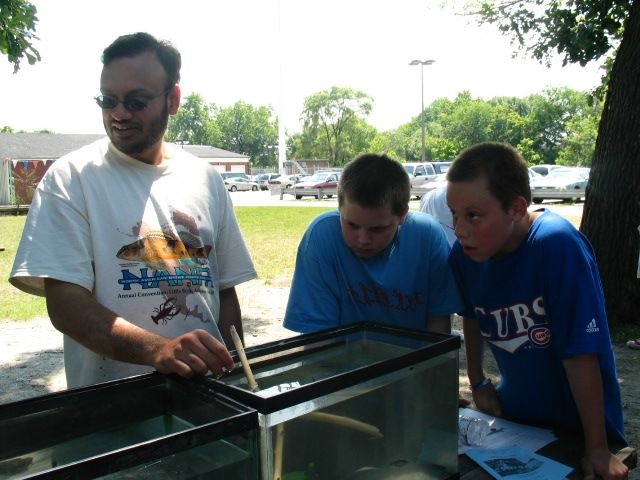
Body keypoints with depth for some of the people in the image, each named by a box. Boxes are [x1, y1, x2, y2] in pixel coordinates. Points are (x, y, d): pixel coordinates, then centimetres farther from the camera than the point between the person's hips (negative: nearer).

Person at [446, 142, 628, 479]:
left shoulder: (558, 246, -29)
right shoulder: (464, 253, -13)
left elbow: (581, 351, -27)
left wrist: (597, 448, -22)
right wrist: (477, 382, 7)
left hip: (577, 425, -4)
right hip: (512, 414, 5)